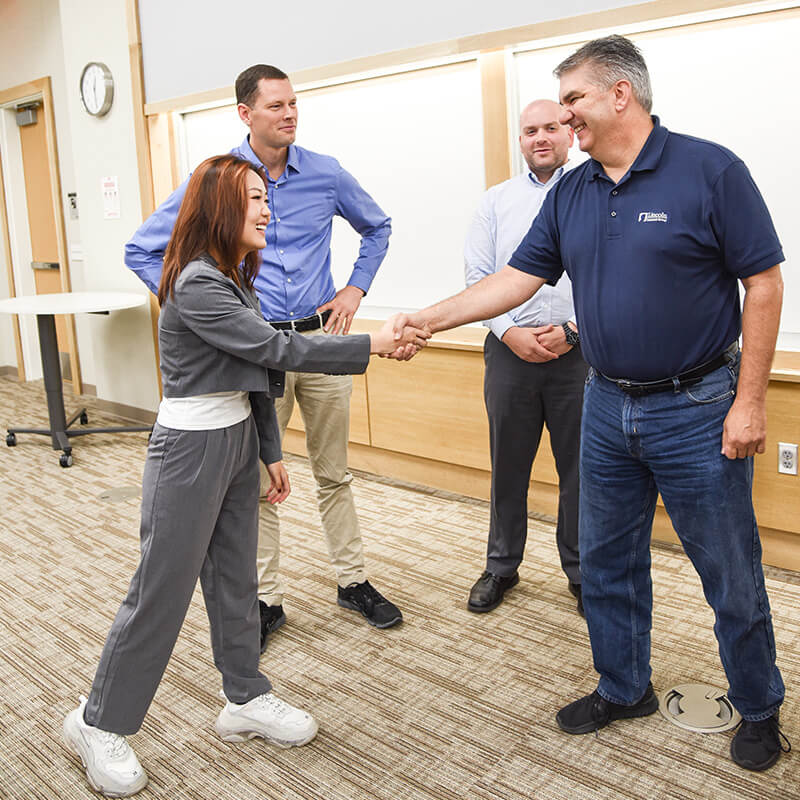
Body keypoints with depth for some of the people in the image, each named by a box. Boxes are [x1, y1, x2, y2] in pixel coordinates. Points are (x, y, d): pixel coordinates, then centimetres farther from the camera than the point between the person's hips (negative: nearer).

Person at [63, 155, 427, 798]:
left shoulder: (237, 278, 11)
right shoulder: (196, 285, -19)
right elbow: (276, 348, -23)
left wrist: (271, 452, 15)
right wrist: (370, 345, -19)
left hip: (236, 440, 9)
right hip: (190, 448, -9)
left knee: (236, 577, 16)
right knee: (163, 588, 2)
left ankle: (246, 699, 31)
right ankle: (99, 723, 20)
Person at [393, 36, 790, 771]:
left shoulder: (709, 170, -11)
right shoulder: (570, 195, 6)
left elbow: (763, 284, -10)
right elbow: (517, 279, 7)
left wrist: (749, 400, -13)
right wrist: (428, 320, 1)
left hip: (696, 409, -5)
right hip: (608, 407, 6)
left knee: (731, 573, 8)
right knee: (608, 561, 16)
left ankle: (759, 710, 31)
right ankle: (624, 689, 36)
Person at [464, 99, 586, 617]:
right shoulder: (497, 200, 11)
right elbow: (478, 274, 5)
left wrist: (572, 329, -12)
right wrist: (511, 332, -7)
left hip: (579, 352, -2)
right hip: (510, 351, 2)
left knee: (580, 468, 6)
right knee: (508, 464, 10)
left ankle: (583, 573, 23)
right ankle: (502, 567, 26)